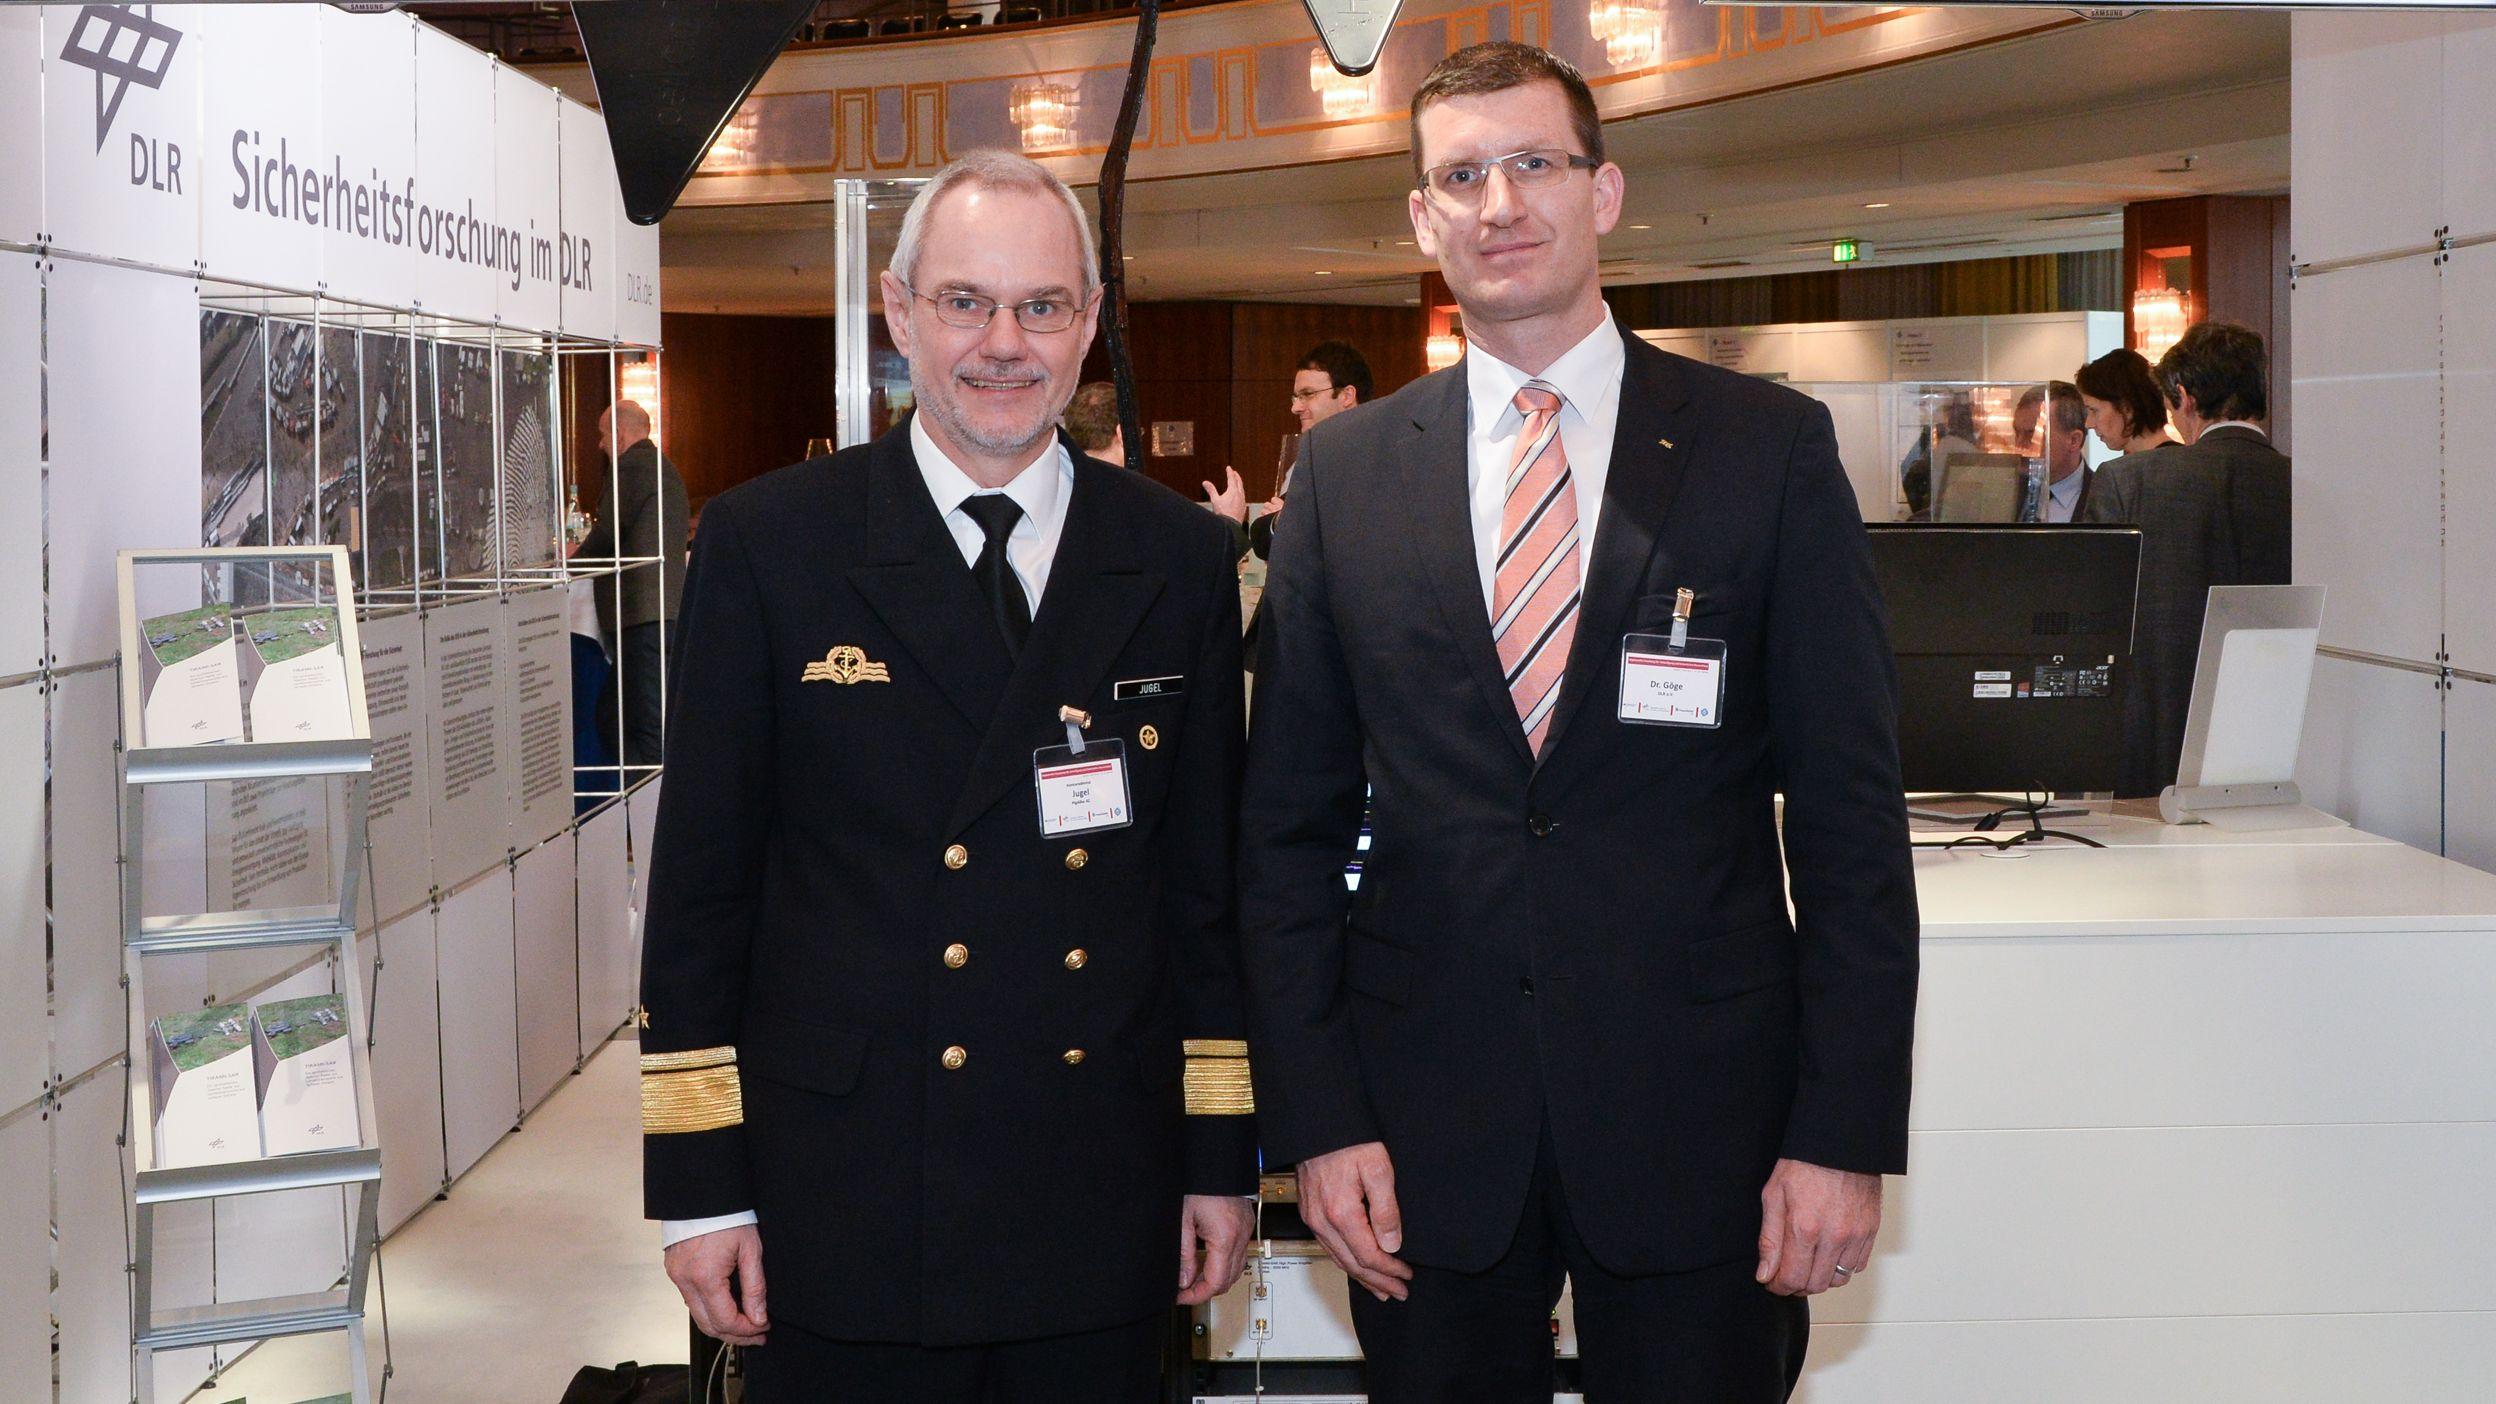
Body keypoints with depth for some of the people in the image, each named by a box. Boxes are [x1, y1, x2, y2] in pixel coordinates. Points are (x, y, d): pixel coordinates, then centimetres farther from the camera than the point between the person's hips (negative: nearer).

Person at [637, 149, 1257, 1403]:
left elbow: (1209, 876, 9)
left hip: (1101, 1211, 2)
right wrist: (696, 1182, -3)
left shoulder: (1179, 560, 6)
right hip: (845, 1199, -2)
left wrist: (1223, 1156, 8)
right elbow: (702, 882, 0)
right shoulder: (767, 545, -2)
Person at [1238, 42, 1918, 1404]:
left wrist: (1847, 1135, -6)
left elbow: (1851, 815, -2)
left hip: (1697, 1124, -1)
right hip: (1424, 1132, 2)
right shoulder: (1345, 471, 5)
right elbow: (1288, 822, 5)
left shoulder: (1769, 449, 0)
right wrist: (1316, 1118, -2)